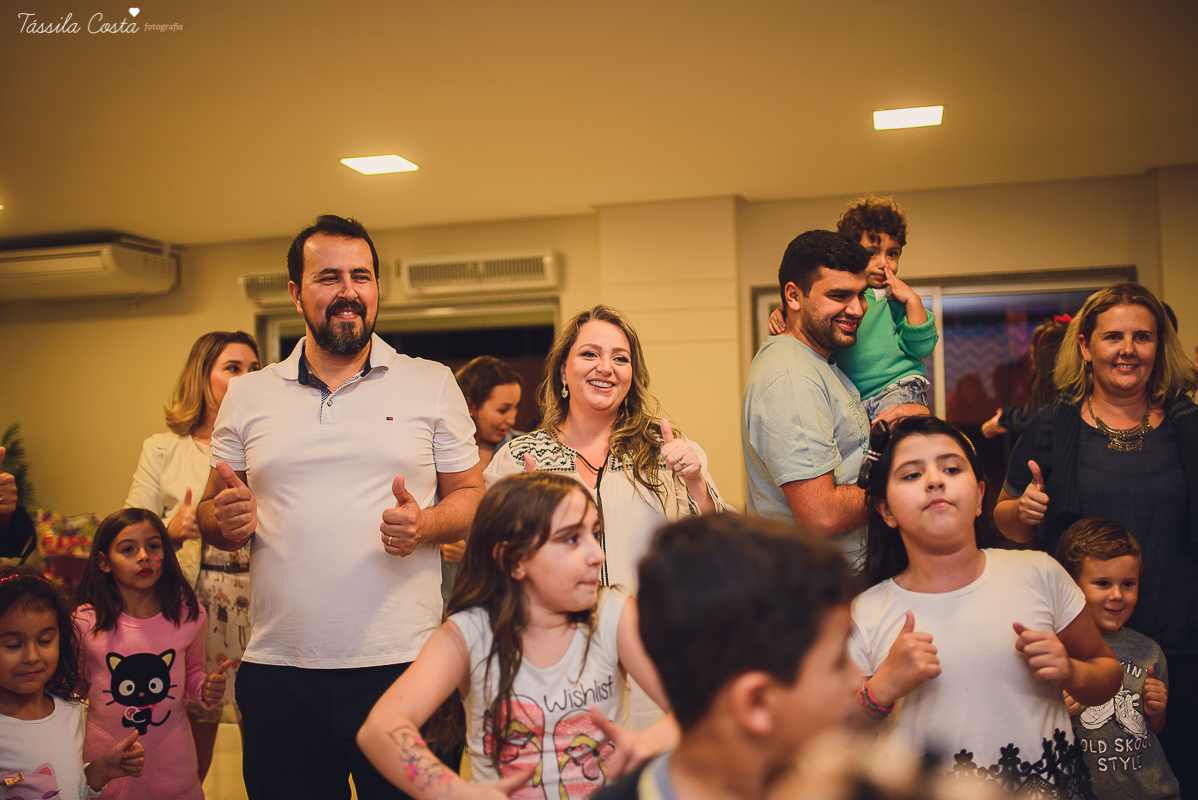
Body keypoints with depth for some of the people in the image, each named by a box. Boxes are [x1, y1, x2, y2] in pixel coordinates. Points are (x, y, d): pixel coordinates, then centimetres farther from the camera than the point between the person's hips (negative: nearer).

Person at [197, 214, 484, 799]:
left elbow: (471, 496, 7)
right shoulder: (247, 396, 9)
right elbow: (212, 512, 14)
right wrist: (226, 520, -9)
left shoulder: (433, 385, 4)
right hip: (277, 670, 2)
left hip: (402, 664, -1)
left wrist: (425, 525, -14)